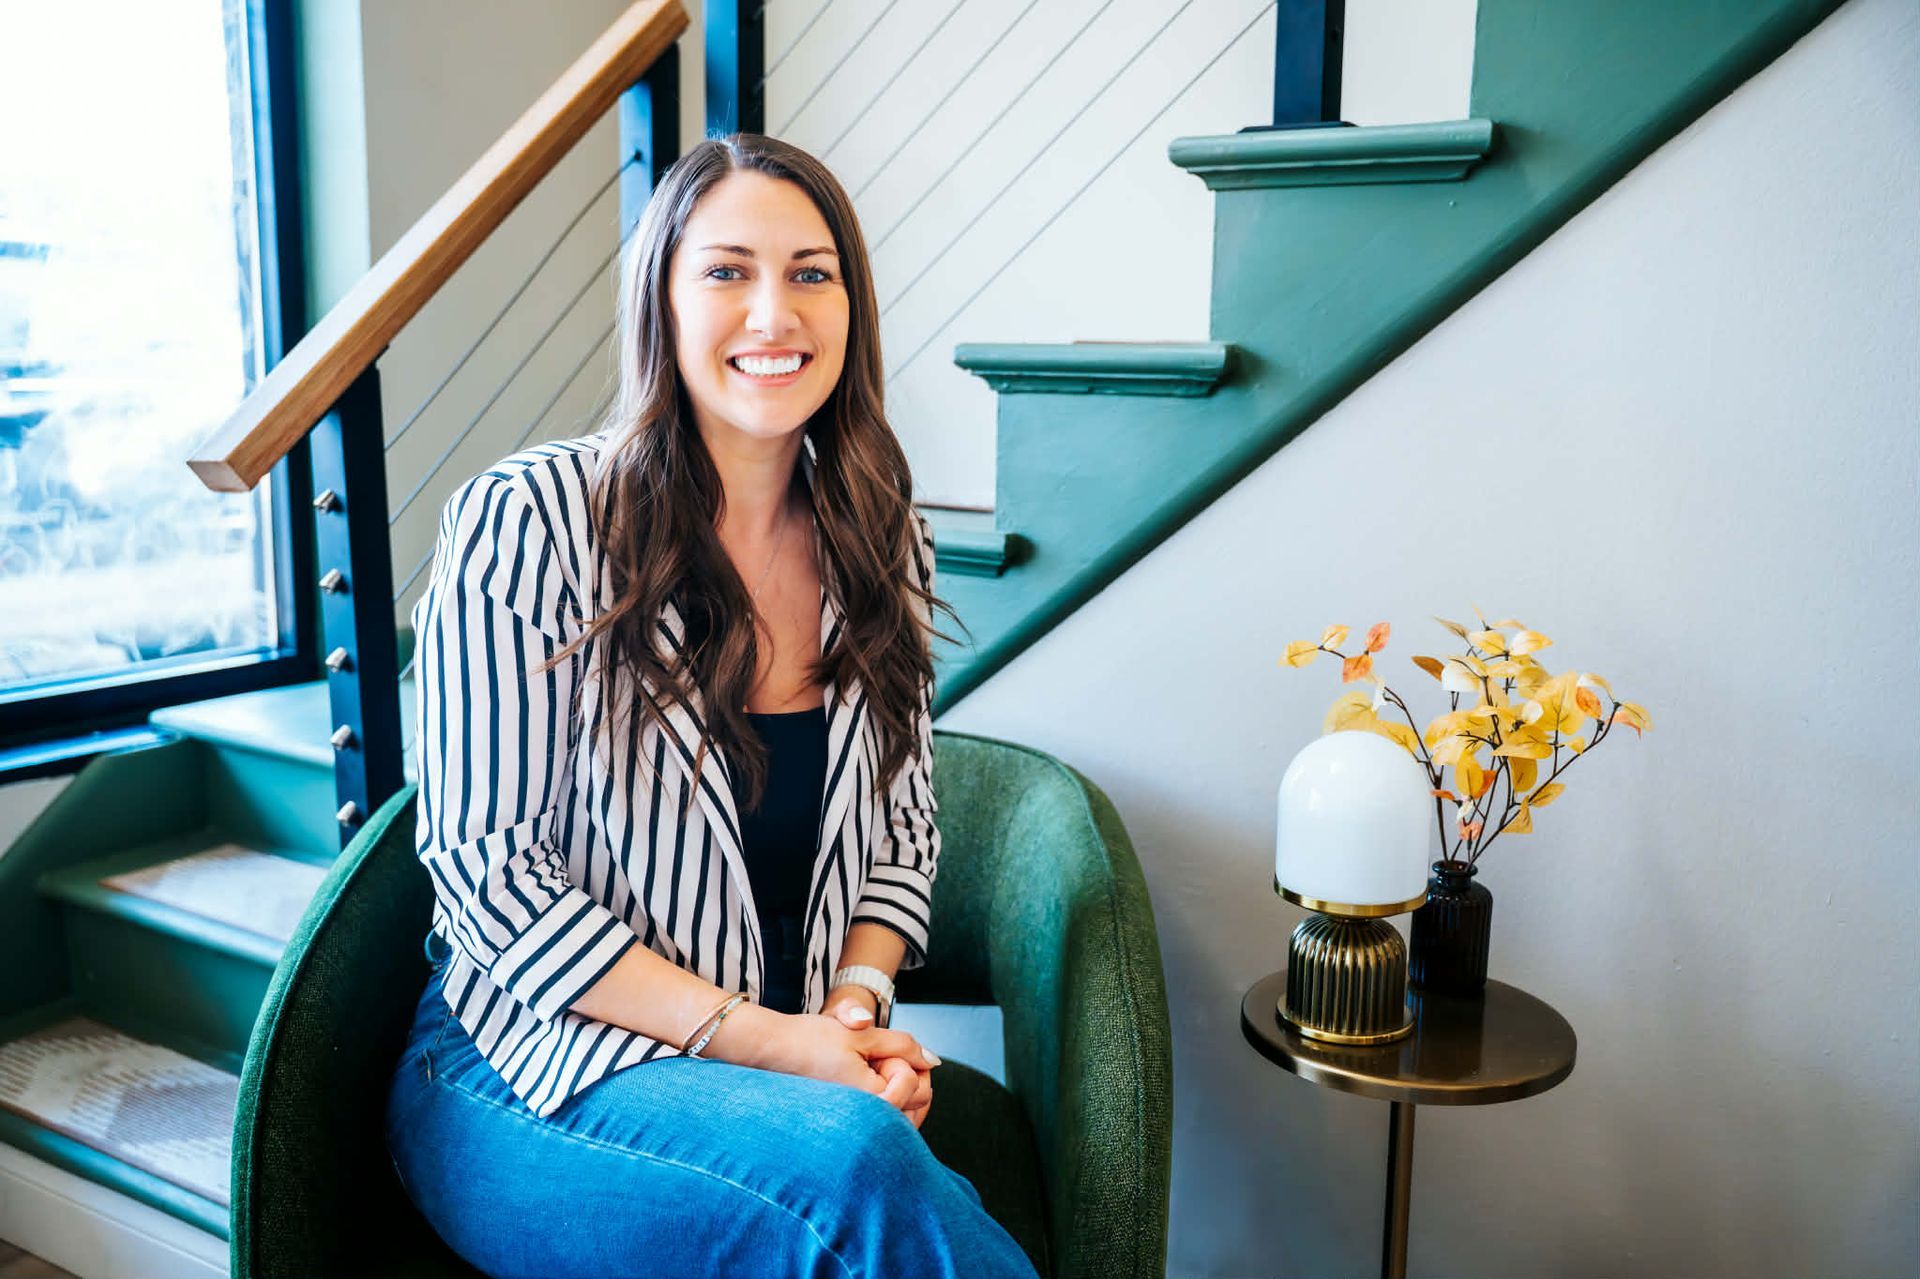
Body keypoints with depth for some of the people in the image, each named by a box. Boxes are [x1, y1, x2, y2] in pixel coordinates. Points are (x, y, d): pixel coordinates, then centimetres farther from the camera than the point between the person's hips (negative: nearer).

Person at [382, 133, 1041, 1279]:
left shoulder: (882, 542, 6)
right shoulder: (526, 521, -10)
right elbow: (490, 871, -11)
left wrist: (858, 1001, -6)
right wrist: (757, 1037, -16)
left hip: (805, 1068, 4)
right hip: (536, 1075, -3)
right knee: (857, 1159, -34)